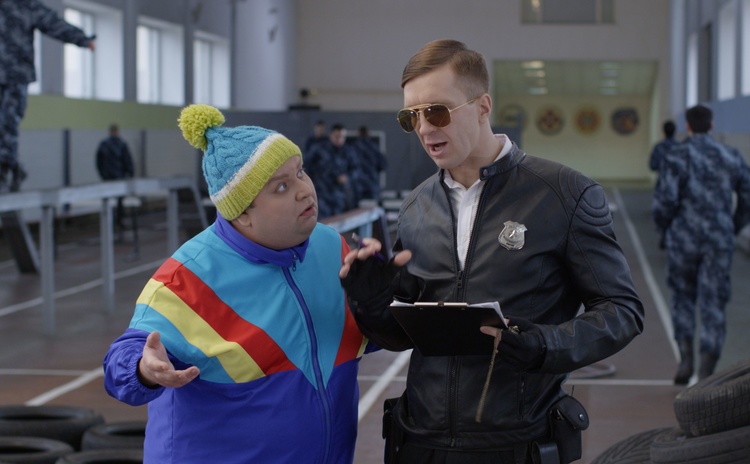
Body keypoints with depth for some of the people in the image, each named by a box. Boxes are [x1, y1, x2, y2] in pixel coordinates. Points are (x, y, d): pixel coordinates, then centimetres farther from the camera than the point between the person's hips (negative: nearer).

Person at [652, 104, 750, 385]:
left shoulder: (677, 157, -6)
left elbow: (664, 201, -14)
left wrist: (664, 224, 7)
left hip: (683, 238, -1)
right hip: (719, 241, 1)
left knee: (683, 298, 20)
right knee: (713, 307, 2)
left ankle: (686, 358, 6)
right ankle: (705, 375, -7)